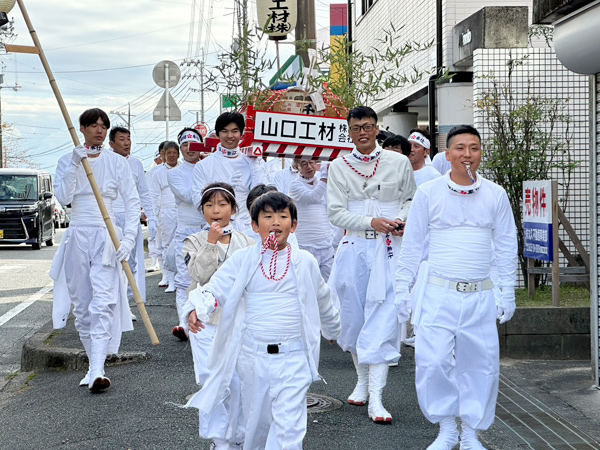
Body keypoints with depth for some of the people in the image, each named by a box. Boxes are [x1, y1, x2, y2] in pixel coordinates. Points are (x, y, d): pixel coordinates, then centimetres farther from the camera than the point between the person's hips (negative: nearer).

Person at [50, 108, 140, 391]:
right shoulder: (67, 162, 8)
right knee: (81, 304, 6)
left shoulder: (117, 163, 4)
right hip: (78, 236, 3)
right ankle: (93, 363, 18)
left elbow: (133, 202, 1)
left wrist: (128, 238, -10)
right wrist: (75, 164, -15)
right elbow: (62, 197, -7)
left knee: (103, 301, -16)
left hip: (107, 236, -3)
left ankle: (97, 371, -23)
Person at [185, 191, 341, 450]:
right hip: (253, 355, 1)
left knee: (289, 422, -10)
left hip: (293, 355, -1)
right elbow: (215, 288, -9)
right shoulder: (243, 260, -1)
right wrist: (199, 310, -30)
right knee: (256, 419, 14)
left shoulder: (305, 262, 3)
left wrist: (333, 330, 33)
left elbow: (322, 301, 19)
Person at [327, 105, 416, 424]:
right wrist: (371, 222, -14)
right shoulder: (339, 167, 5)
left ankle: (376, 398, -11)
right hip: (354, 248, 2)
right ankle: (362, 380, 29)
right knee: (353, 316, 8)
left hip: (389, 248, -2)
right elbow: (336, 212, 0)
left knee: (383, 318, -9)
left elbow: (411, 198, 15)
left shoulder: (399, 162, 5)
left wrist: (402, 219, -7)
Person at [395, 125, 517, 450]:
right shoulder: (428, 193, 1)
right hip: (438, 293, -1)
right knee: (432, 362, -9)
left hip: (480, 297, 2)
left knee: (480, 364, 3)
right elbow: (411, 245, 5)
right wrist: (402, 289, 2)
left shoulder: (495, 195, 5)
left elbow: (506, 248, 10)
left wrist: (507, 294, 8)